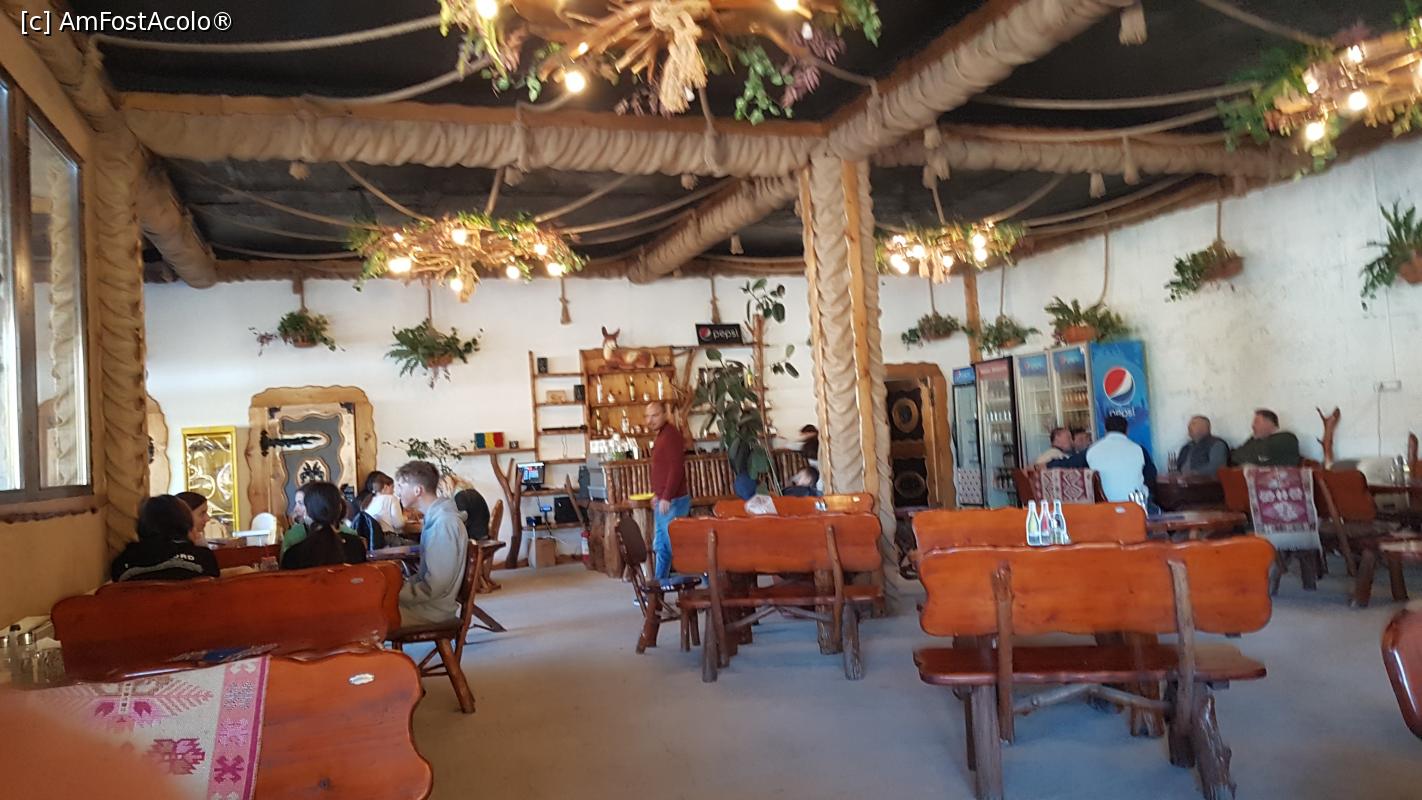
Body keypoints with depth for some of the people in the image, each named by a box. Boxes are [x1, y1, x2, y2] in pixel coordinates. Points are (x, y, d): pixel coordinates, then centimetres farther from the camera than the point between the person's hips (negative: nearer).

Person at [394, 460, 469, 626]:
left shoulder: (443, 522, -22)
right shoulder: (435, 517, 9)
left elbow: (435, 587, -23)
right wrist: (398, 588, 4)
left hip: (431, 609, -9)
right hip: (426, 601, 9)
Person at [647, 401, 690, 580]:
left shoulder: (671, 435, -15)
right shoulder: (661, 435, 15)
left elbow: (676, 469, -22)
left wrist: (666, 498, -23)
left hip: (672, 501, -10)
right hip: (662, 501, 10)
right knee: (661, 546, 16)